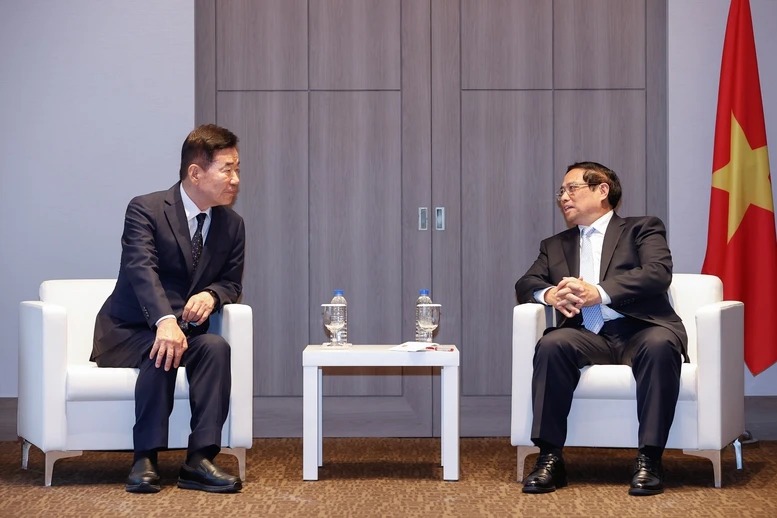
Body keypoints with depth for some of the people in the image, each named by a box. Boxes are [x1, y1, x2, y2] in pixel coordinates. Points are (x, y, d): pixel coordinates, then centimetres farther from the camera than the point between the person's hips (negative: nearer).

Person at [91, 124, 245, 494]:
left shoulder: (232, 225, 5)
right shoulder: (145, 209, -12)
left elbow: (231, 283, 11)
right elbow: (141, 268, -28)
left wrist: (211, 295, -17)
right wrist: (165, 321, -46)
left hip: (186, 331, 4)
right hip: (127, 333, -4)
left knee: (217, 347, -28)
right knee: (162, 351, -36)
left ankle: (199, 459, -31)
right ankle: (145, 459, -30)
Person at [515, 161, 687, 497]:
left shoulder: (642, 229, 12)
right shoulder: (556, 245, 26)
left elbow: (658, 273, -6)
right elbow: (525, 284, 14)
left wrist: (599, 292, -19)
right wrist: (549, 294, -12)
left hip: (639, 330, -3)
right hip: (589, 336, 3)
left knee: (659, 344, -36)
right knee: (552, 344, -29)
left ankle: (649, 458, -30)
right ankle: (550, 458, -26)